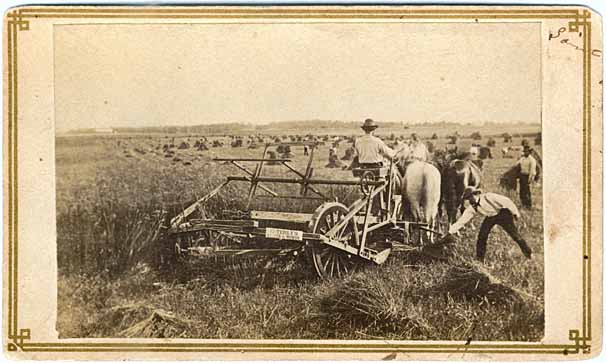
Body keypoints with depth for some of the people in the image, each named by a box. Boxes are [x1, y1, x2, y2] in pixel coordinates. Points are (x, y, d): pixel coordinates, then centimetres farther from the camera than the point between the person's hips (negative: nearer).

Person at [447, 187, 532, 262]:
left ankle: (528, 253, 9)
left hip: (502, 214, -6)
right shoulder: (471, 208, -14)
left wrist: (515, 212, -17)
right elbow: (462, 220, -9)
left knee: (514, 234, -7)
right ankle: (479, 259, 6)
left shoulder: (488, 197, -32)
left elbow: (506, 201, -25)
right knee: (482, 236, -7)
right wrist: (451, 231, -16)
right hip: (490, 217, 6)